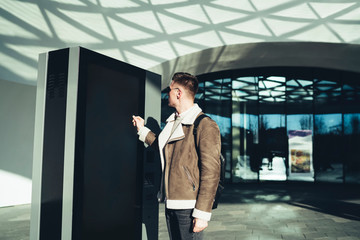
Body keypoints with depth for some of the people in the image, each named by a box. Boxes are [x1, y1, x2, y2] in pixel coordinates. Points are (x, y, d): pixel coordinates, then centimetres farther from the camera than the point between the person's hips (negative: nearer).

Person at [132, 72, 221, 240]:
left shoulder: (205, 125, -12)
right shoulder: (172, 123, 13)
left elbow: (211, 171, -17)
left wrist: (202, 213, -20)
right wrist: (142, 130, 35)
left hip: (189, 207, -8)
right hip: (170, 204, 8)